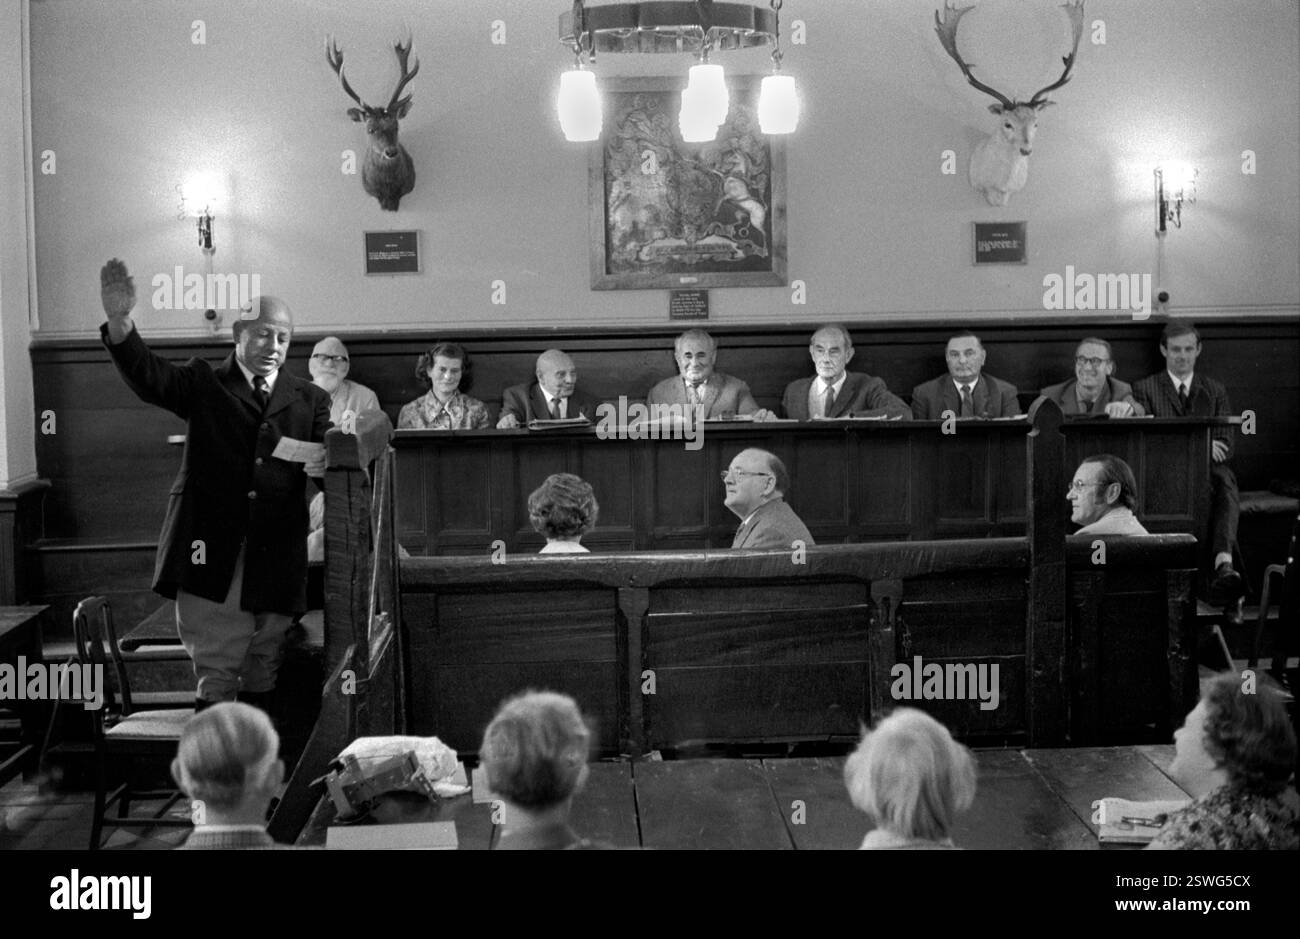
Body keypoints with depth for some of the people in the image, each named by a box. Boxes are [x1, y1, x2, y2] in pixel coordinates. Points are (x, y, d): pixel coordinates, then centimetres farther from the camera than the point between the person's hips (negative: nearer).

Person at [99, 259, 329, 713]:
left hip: (274, 559, 2)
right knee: (215, 671, -1)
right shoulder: (204, 384, 6)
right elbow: (149, 376, -10)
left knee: (263, 672, 11)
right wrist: (119, 322, -29)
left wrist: (324, 466, -24)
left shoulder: (310, 399, 12)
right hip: (211, 552, -2)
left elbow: (331, 454, 2)